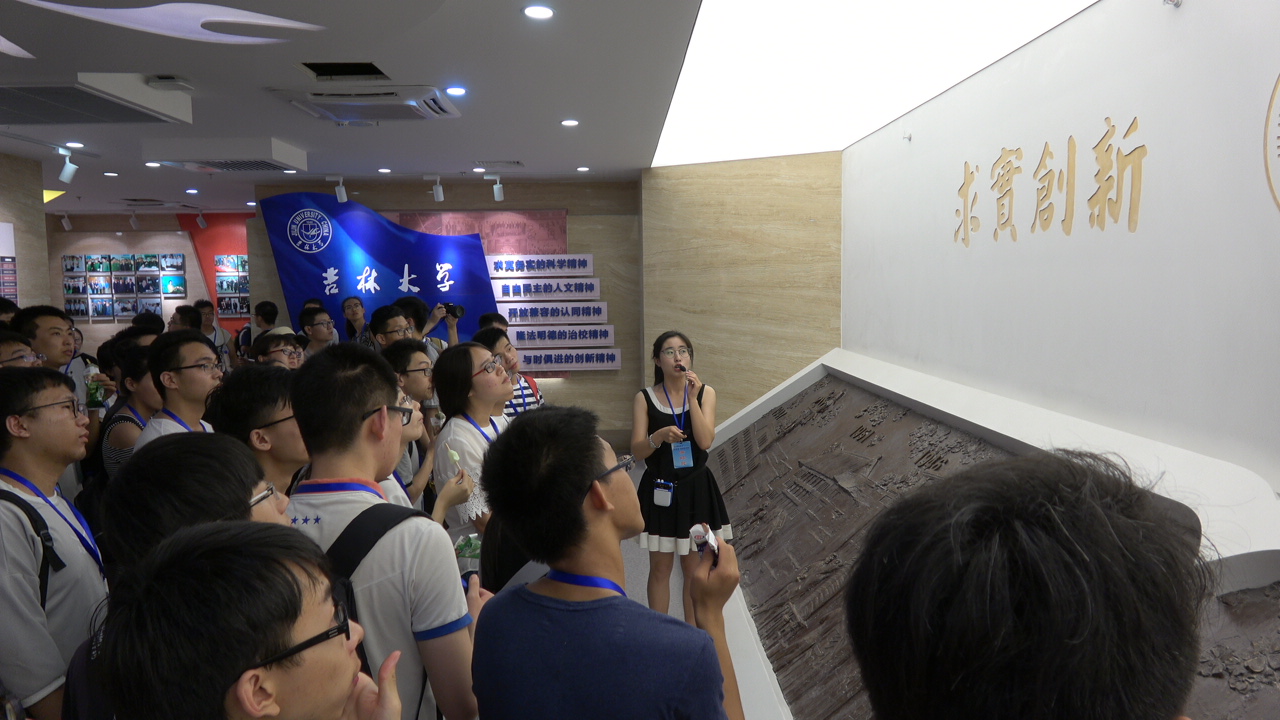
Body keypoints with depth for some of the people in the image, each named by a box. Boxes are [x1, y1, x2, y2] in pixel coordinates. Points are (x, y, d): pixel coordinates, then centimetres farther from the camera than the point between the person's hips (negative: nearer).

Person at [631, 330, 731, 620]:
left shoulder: (705, 392, -1)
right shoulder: (645, 398, -4)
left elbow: (705, 441, -13)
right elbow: (637, 451, -9)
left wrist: (693, 398, -20)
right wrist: (659, 436, -28)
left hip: (696, 489, 1)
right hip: (659, 489, -1)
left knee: (694, 568, 10)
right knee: (660, 568, 8)